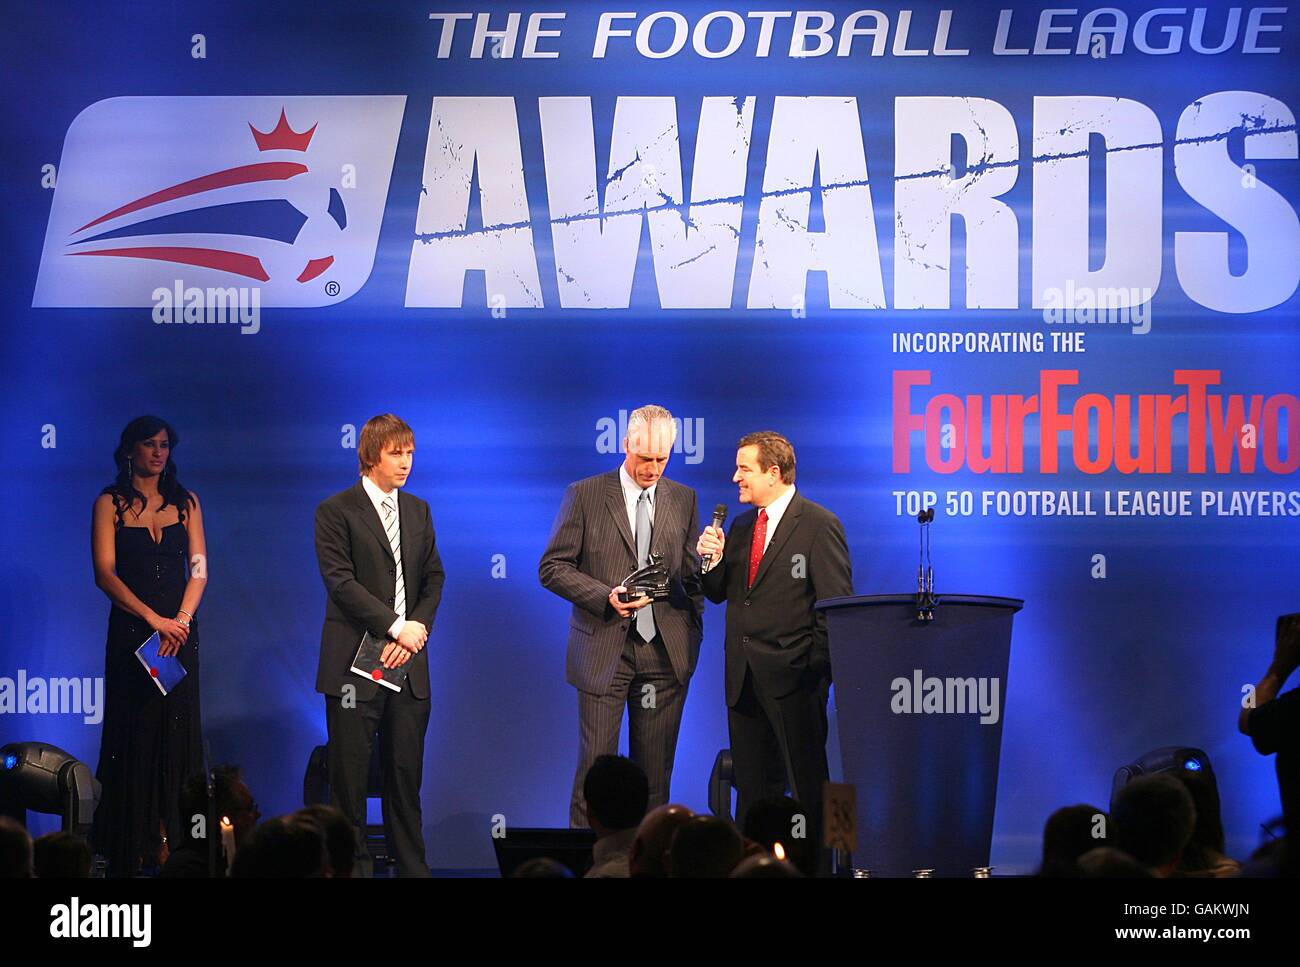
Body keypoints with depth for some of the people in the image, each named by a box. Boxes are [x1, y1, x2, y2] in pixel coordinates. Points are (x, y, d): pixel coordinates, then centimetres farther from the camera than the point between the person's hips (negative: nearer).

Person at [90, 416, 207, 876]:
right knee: (134, 733, -3)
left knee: (177, 732, -1)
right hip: (130, 631, -3)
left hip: (179, 631, 3)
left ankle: (170, 844, 0)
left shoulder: (186, 503, 10)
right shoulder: (110, 504, 1)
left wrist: (181, 619, -11)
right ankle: (130, 852, -1)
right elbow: (105, 573, -8)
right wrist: (153, 619, -17)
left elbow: (199, 570, 5)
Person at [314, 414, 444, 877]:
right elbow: (340, 581, -10)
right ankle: (353, 867, 3)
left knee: (406, 774, 6)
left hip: (409, 663, 5)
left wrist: (418, 628, -5)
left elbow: (434, 578, 13)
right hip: (356, 662, -5)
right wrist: (396, 626, -15)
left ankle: (412, 868, 10)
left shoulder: (418, 511, 15)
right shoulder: (336, 511, -3)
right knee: (349, 774, -2)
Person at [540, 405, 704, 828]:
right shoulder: (585, 495, 1)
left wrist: (693, 634, 7)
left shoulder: (683, 500, 11)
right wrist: (606, 597, -15)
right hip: (604, 650, -3)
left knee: (655, 772, 5)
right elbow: (552, 568, -1)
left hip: (665, 651, 3)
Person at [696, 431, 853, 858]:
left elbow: (836, 604, -9)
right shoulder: (741, 527, 15)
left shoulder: (819, 525, -7)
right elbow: (720, 593, 18)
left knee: (808, 784, -2)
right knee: (752, 786, 9)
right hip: (744, 678, 7)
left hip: (793, 677, -7)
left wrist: (817, 666, -13)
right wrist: (713, 560, -3)